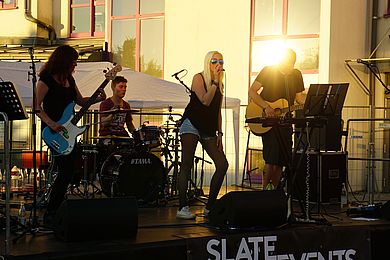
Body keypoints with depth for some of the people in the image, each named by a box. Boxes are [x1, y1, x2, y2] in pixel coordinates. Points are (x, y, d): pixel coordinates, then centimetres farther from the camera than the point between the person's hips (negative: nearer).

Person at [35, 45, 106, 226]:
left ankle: (56, 210, 22)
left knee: (69, 170, 11)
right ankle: (50, 214, -9)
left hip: (68, 129, 9)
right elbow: (36, 106, -16)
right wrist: (51, 123, -26)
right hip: (54, 131, -9)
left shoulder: (69, 79, 13)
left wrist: (98, 99, 5)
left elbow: (80, 101, 22)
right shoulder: (46, 80, -11)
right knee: (65, 171, -14)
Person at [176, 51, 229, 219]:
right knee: (187, 165, -11)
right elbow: (205, 101, -18)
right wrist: (214, 82, -15)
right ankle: (182, 207, -12)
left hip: (208, 129, 7)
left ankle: (210, 207, 3)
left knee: (222, 165, -3)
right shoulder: (198, 78, -3)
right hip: (191, 124, -7)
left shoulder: (220, 85, 15)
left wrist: (219, 133, 13)